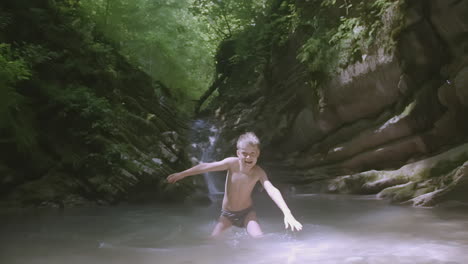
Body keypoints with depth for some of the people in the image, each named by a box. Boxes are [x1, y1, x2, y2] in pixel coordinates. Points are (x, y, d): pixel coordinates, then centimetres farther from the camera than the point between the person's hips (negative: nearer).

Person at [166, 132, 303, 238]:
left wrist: (287, 213, -51)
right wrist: (181, 174, -10)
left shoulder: (258, 172, -23)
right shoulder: (232, 163, -21)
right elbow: (206, 167, -16)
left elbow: (272, 191, -36)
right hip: (227, 214, 1)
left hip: (247, 213, -1)